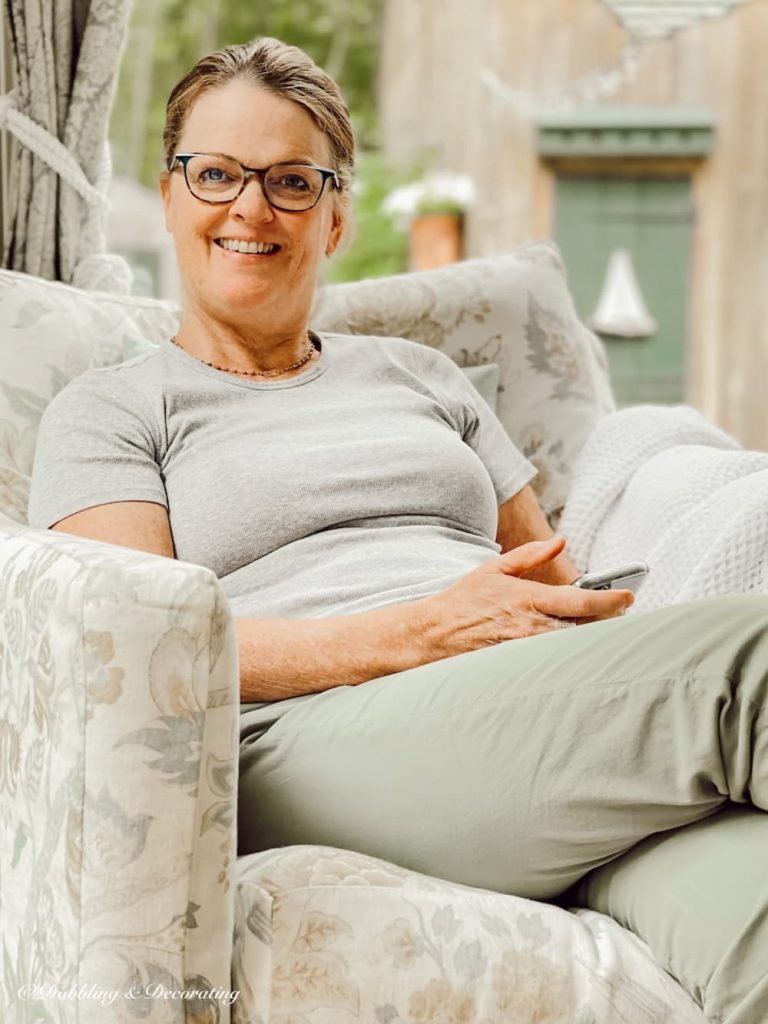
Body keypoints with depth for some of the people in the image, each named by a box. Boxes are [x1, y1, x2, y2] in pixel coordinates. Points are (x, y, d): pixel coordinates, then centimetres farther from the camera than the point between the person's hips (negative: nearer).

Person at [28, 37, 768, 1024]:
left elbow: (559, 585, 27)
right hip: (317, 735, -4)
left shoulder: (420, 375, 31)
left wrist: (578, 614, 0)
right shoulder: (108, 410, 17)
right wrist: (420, 632, -13)